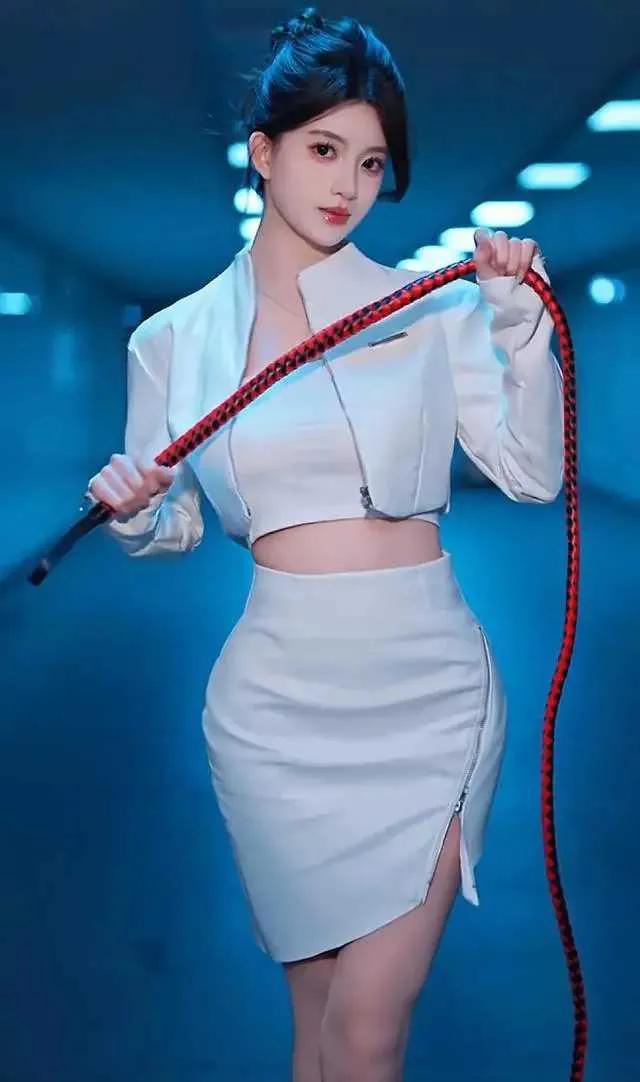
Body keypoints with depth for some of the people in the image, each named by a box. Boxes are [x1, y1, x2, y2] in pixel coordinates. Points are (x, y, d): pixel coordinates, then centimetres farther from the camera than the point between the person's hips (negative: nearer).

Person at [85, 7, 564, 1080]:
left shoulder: (433, 307, 1)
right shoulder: (175, 339, 4)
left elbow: (533, 473, -4)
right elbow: (176, 523, 12)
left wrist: (521, 324, -14)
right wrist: (133, 514, -10)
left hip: (430, 685, -1)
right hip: (281, 694, 1)